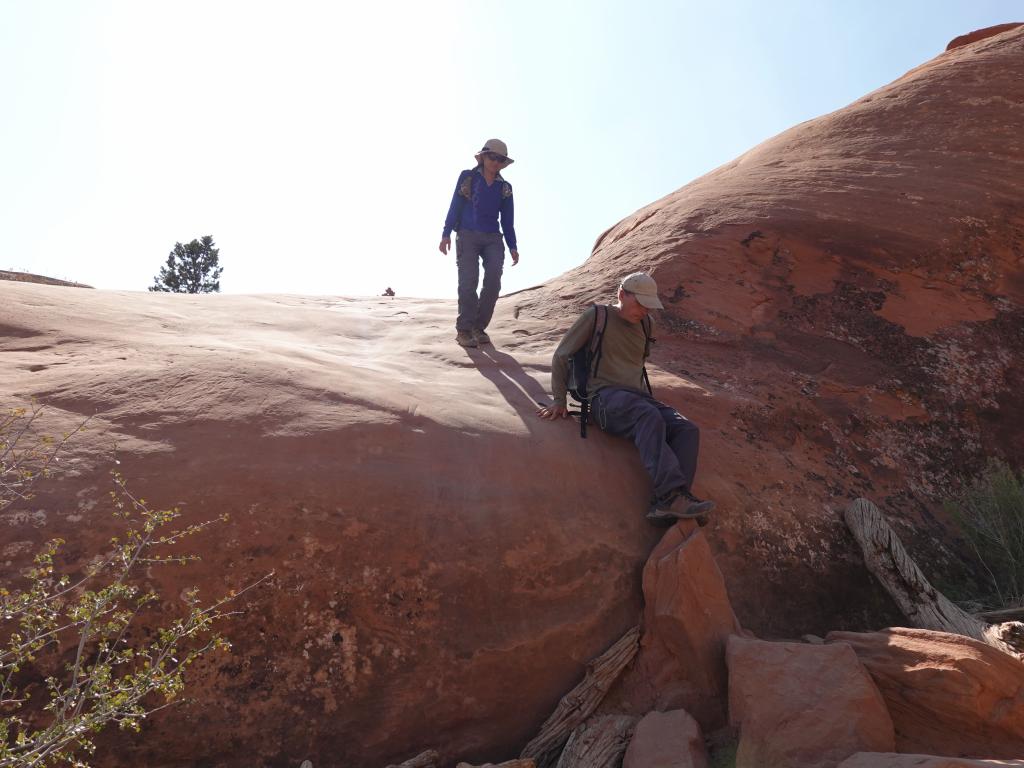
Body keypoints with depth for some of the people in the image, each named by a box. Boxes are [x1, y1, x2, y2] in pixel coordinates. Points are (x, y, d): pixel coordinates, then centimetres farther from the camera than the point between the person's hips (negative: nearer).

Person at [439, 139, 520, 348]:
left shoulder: (505, 187, 16)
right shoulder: (467, 177, 9)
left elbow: (508, 221, 16)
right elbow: (455, 207, 5)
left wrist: (512, 247, 8)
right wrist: (446, 234, -3)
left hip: (493, 238, 3)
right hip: (467, 236, -3)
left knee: (493, 280, -14)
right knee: (468, 280, -14)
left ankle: (479, 327, -5)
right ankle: (464, 329, -10)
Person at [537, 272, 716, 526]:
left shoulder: (641, 327, 22)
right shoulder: (597, 316, 5)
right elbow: (561, 356, 6)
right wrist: (559, 400, 0)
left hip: (636, 397, 6)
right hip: (606, 396, -6)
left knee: (687, 429, -21)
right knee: (650, 416, -37)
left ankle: (664, 506, -37)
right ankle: (672, 493, -48)